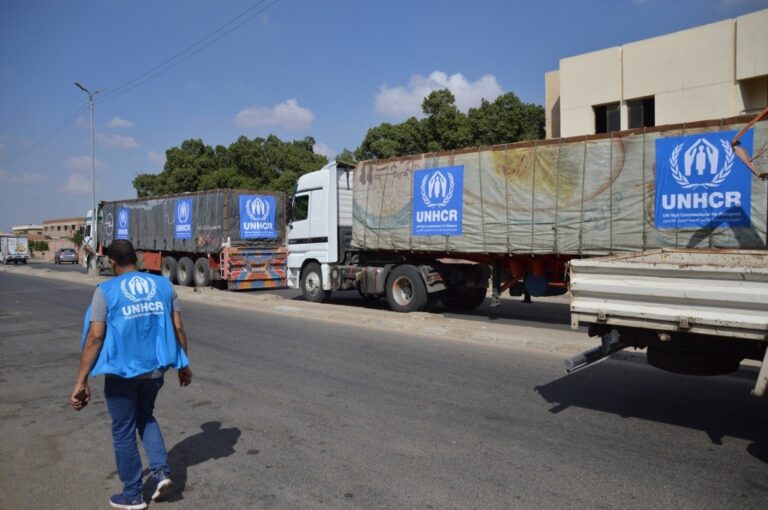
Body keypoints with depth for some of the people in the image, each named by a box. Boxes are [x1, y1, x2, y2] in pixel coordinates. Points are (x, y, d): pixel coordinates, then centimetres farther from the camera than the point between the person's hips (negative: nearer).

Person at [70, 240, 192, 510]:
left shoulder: (105, 291, -9)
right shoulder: (163, 285, 0)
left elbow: (95, 337, -14)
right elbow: (178, 328, 1)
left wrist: (81, 382, -10)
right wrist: (184, 365, 12)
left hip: (121, 372, -4)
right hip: (155, 368, 4)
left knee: (123, 432, 14)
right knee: (145, 416, 28)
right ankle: (161, 471, 15)